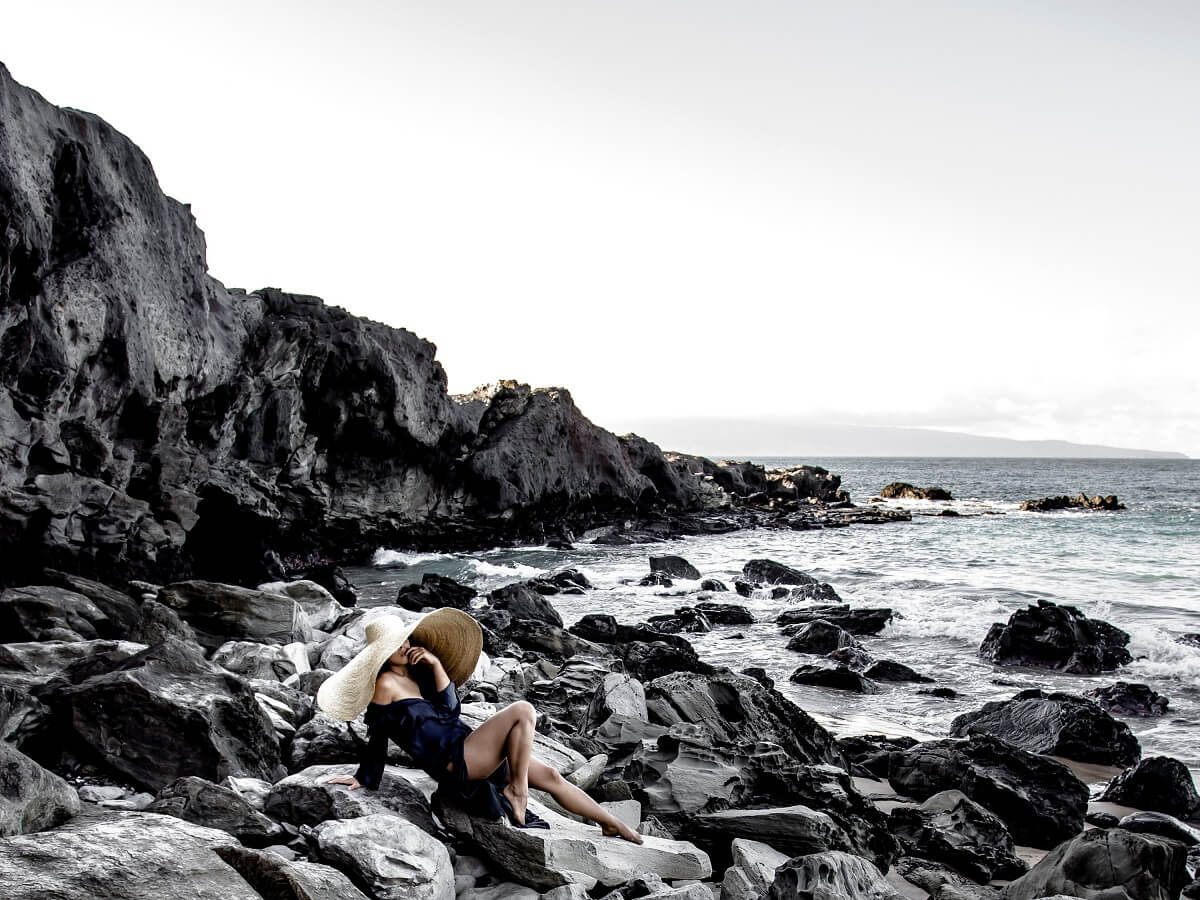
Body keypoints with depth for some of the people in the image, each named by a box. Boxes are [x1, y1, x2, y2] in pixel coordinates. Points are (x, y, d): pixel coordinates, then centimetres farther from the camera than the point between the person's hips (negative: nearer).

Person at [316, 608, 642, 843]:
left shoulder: (417, 671, 14)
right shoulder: (386, 684, -7)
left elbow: (449, 707, 1)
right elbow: (377, 737, -3)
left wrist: (436, 664, -7)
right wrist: (363, 779, 1)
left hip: (469, 745, 8)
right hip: (452, 761, -8)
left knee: (551, 776, 8)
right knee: (523, 711, -21)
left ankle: (612, 824, 20)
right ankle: (516, 789, -13)